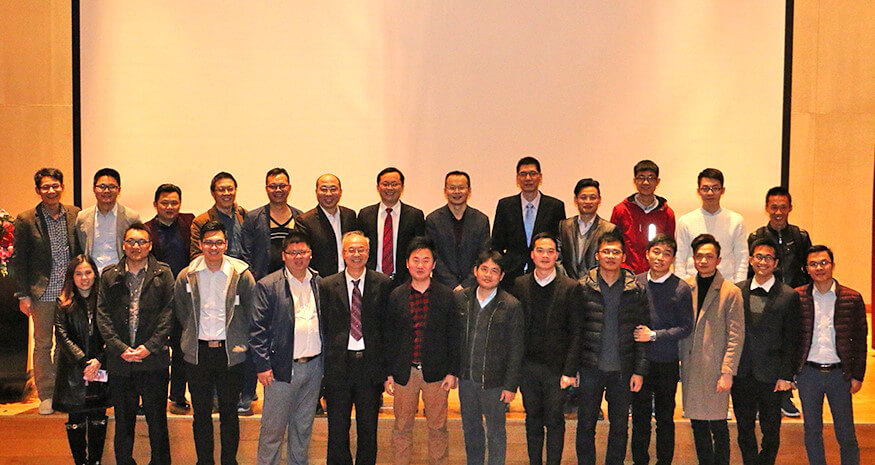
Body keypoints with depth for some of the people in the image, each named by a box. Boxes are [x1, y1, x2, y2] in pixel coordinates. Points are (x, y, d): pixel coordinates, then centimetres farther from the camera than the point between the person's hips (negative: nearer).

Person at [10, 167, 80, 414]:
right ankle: (46, 394, 17)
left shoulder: (75, 215, 2)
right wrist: (23, 295, -5)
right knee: (43, 344, 7)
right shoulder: (26, 220, -4)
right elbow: (19, 261, -1)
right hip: (42, 292, -2)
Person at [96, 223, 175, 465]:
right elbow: (103, 315, 3)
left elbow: (168, 313, -2)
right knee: (123, 420, 11)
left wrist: (150, 347, -10)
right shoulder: (109, 276, 8)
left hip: (153, 359, -2)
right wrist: (120, 348, -7)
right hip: (119, 360, 2)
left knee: (157, 420, 4)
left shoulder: (163, 274, 3)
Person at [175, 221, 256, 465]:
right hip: (197, 353, 1)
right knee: (201, 413, 10)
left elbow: (252, 312, 3)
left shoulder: (241, 275, -5)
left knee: (229, 412, 8)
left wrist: (242, 342, 2)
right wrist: (193, 338, 10)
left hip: (230, 352, -1)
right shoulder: (186, 276, 0)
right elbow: (181, 313, 13)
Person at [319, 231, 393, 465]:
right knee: (337, 430, 8)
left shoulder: (383, 284, 1)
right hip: (338, 365, 0)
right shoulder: (327, 286, 1)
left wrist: (385, 363, -3)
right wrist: (325, 364, -2)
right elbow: (323, 328, 3)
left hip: (371, 365, 0)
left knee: (369, 430, 12)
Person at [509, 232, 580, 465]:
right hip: (527, 365, 2)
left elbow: (576, 333, -5)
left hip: (556, 367, -2)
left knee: (555, 420, 5)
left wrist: (570, 370, -11)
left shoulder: (571, 288, -4)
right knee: (533, 419, 13)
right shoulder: (519, 285, 3)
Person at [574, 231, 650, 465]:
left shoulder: (636, 290, 1)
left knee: (620, 427, 10)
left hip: (622, 369, 1)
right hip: (591, 367, -1)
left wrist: (640, 370, -2)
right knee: (586, 425, 8)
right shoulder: (583, 287, -1)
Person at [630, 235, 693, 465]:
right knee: (640, 416, 11)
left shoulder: (681, 289, -6)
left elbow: (686, 327, -7)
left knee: (665, 418, 10)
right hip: (638, 360, 2)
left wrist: (654, 335, -15)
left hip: (667, 362, -2)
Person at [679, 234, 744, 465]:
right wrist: (679, 364, 5)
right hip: (690, 367, 4)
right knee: (697, 425, 11)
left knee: (718, 425, 0)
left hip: (715, 368, -4)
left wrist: (727, 372, -11)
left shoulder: (730, 292, -5)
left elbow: (736, 336, -6)